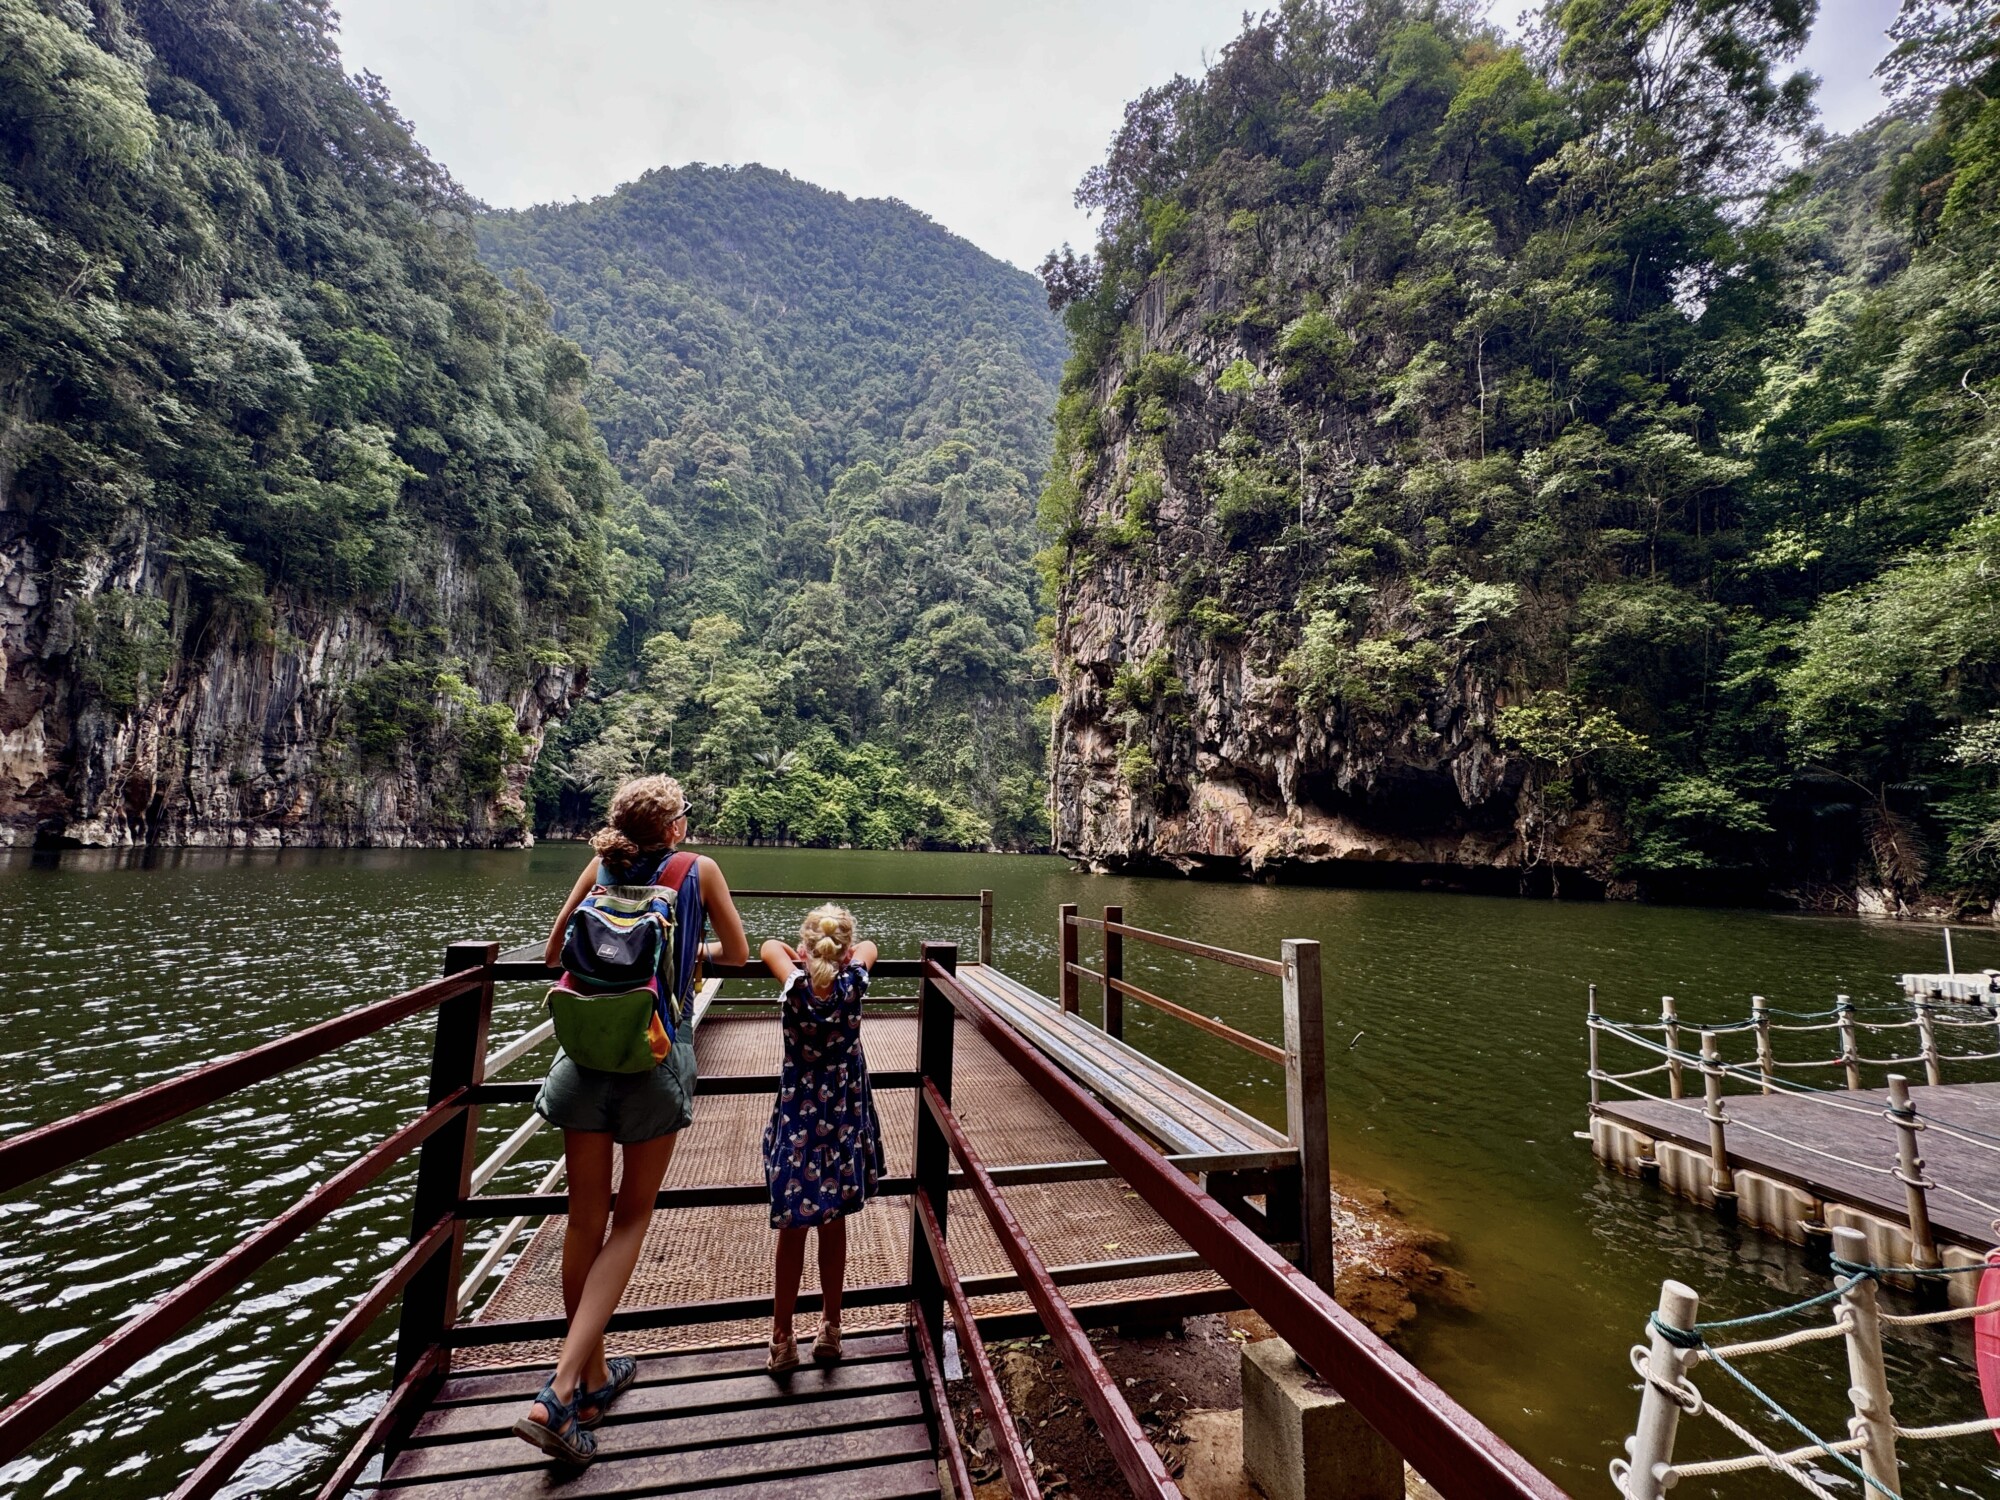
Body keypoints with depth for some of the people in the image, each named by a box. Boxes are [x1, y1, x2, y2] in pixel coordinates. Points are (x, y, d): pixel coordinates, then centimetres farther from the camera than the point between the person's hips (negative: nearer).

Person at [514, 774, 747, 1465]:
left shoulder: (600, 868, 7)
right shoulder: (699, 870, -1)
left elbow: (553, 954, 14)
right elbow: (738, 953, 9)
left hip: (586, 1056, 3)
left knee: (584, 1220, 15)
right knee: (631, 1217, 12)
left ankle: (594, 1381, 32)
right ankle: (560, 1392, 3)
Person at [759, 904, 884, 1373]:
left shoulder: (796, 987, -16)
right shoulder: (852, 985, -14)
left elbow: (770, 946, 3)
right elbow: (870, 948, 8)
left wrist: (805, 961, 15)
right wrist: (840, 961, 15)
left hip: (798, 1124, -1)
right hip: (844, 1123, 1)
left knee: (793, 1231, 12)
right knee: (833, 1225, 16)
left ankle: (782, 1341, 24)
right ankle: (830, 1330, 30)